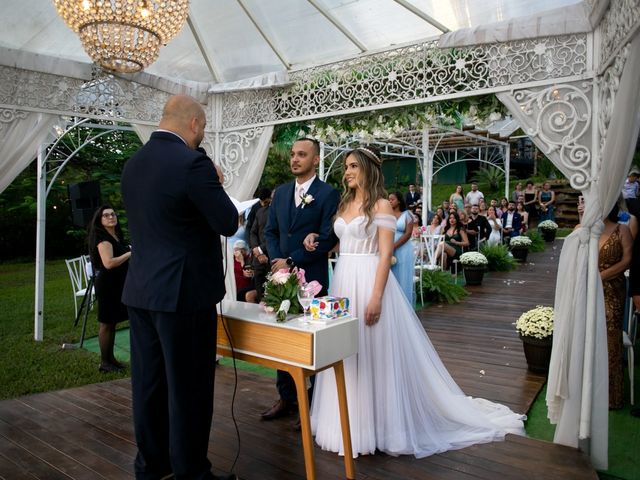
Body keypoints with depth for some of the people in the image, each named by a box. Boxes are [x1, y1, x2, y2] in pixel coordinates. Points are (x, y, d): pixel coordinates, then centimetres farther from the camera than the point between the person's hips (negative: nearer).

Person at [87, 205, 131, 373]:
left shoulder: (116, 236, 14)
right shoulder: (103, 239, -15)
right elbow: (109, 263, -27)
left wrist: (131, 254, 10)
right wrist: (130, 253, -20)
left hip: (118, 284, 9)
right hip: (108, 285, -9)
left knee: (113, 322, 13)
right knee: (106, 323, -3)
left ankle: (110, 358, 21)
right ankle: (104, 362, 4)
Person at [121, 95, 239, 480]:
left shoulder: (133, 163, 10)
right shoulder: (193, 162, -15)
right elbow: (228, 223, -12)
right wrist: (215, 185, 5)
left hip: (140, 289, 8)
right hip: (184, 292, -8)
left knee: (148, 382, 17)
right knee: (189, 387, 5)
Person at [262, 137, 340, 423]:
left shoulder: (328, 194, -6)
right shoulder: (281, 192, 12)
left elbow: (328, 238, -12)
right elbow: (271, 231, 13)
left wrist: (292, 261, -13)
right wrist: (276, 260, -4)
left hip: (312, 278, -5)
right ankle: (287, 398, 27)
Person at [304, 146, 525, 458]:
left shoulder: (381, 205, -7)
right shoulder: (344, 204, 14)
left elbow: (385, 255, -13)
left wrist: (376, 298, -20)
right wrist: (316, 240, -3)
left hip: (370, 281, -7)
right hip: (343, 282, 7)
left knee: (372, 354, 1)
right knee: (345, 354, 13)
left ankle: (378, 423, 17)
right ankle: (349, 420, 28)